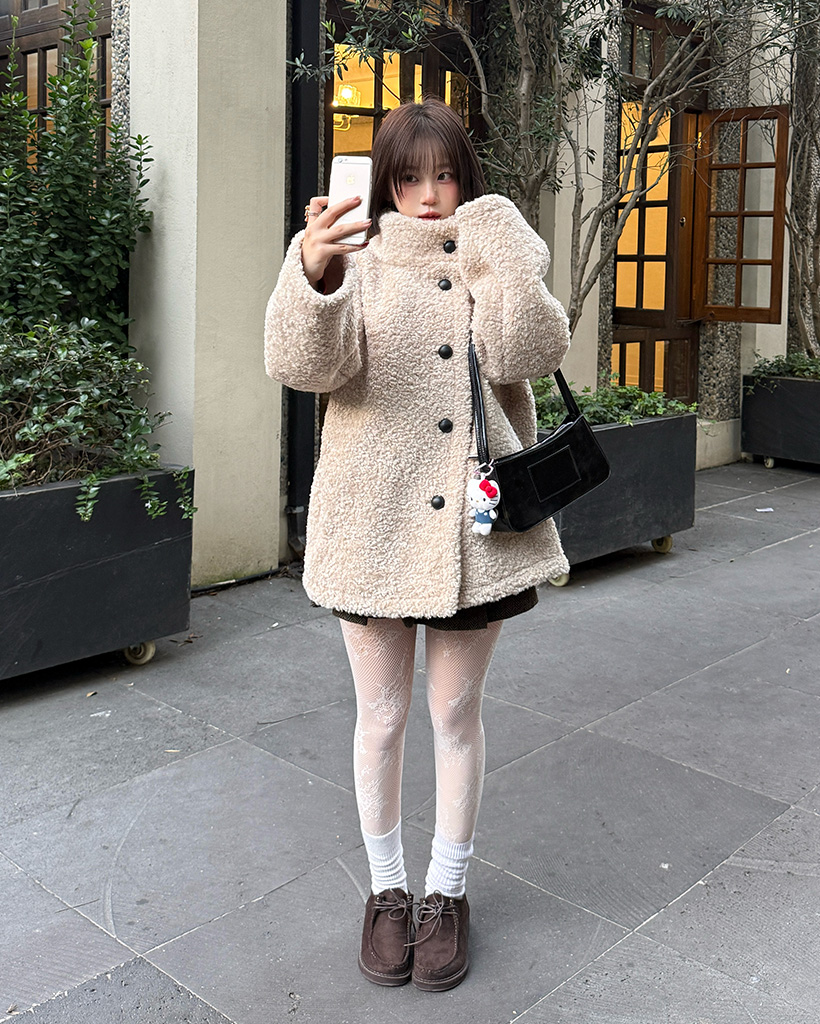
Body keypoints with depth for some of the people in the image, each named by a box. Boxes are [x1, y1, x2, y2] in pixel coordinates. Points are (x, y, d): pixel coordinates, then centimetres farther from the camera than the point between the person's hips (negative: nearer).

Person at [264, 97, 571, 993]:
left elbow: (527, 354, -12)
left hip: (475, 525, 1)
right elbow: (304, 364, -18)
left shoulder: (496, 266, 7)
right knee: (380, 718, 11)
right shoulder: (359, 267, 1)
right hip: (375, 525, -1)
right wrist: (313, 272, -36)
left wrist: (496, 252, -16)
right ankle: (387, 890, 32)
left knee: (456, 717, 12)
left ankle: (448, 891, 31)